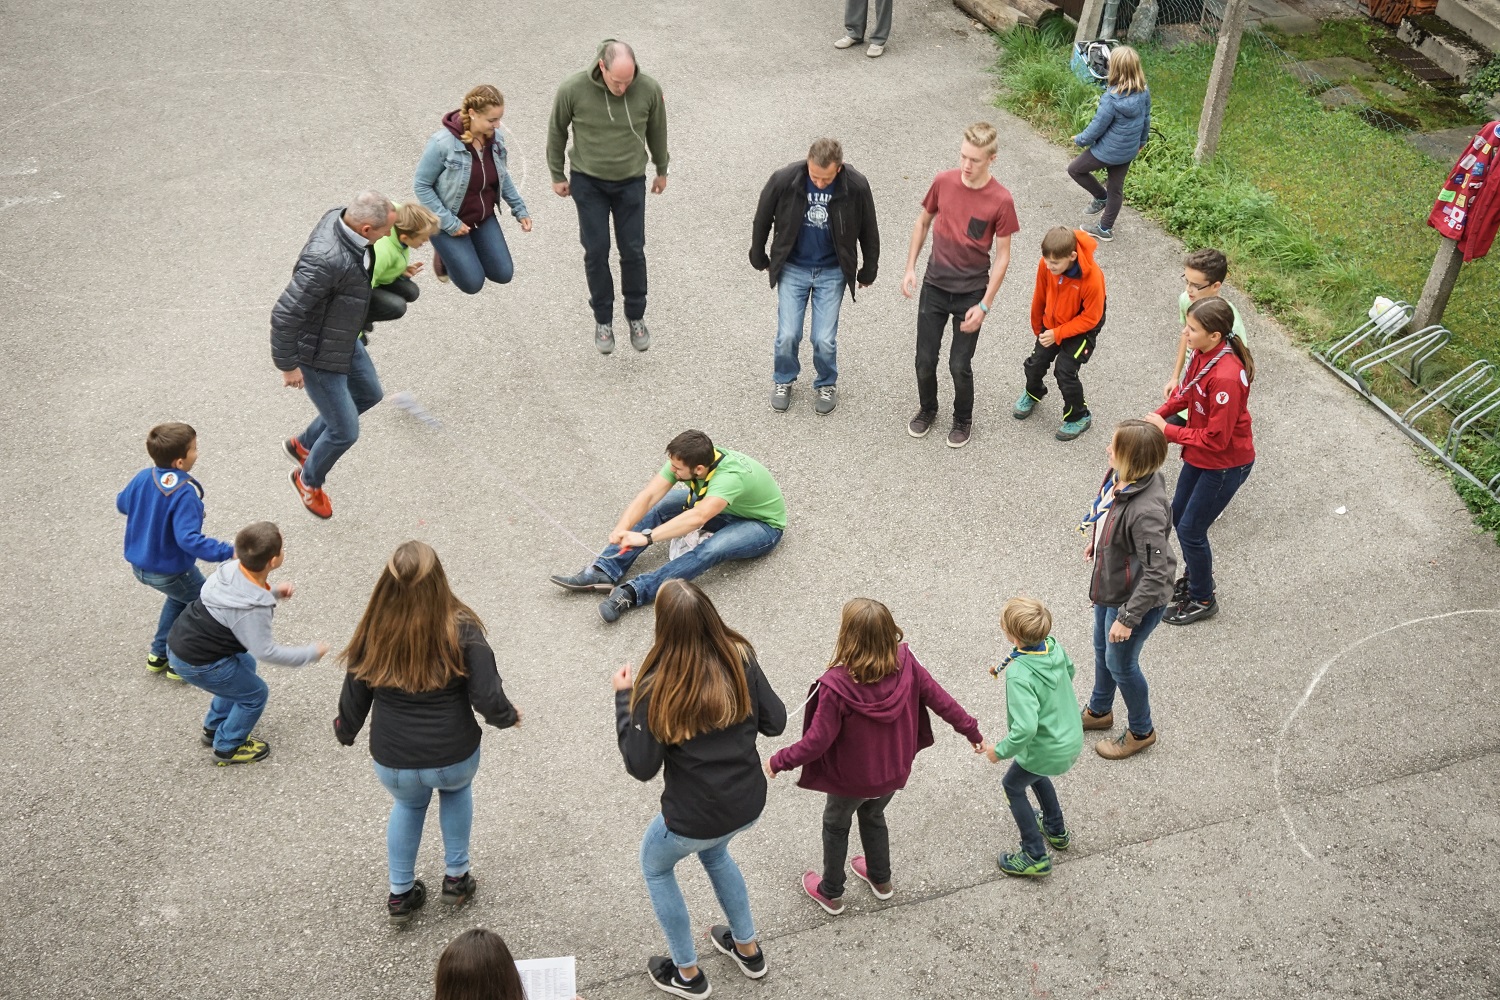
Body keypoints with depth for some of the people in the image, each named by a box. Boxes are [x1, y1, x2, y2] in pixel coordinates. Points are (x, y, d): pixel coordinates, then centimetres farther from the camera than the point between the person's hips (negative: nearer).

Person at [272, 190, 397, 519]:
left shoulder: (339, 218, -13)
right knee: (346, 430, 6)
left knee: (369, 394, 29)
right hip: (318, 355, -9)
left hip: (345, 339, 9)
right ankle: (309, 480, 38)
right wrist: (288, 366, -22)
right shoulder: (326, 261, -40)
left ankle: (303, 444, 47)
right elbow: (284, 314, -34)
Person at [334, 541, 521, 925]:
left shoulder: (373, 633, -12)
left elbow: (354, 701, 1)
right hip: (454, 758, -1)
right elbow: (488, 700, -17)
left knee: (408, 804, 35)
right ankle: (456, 877, 40)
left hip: (393, 764, 1)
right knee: (456, 788, 35)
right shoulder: (461, 630, -18)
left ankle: (400, 894, 41)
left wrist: (344, 732, 23)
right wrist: (509, 717, 6)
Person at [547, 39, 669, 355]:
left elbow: (657, 130, 2)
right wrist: (557, 175, 5)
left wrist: (662, 170, 14)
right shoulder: (573, 89, -22)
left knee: (633, 250, 4)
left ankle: (636, 316, 25)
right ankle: (603, 319, 20)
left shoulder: (649, 90, -18)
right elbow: (557, 130, -4)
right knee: (596, 251, 2)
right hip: (588, 181, -1)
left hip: (631, 182, 1)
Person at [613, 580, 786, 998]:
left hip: (695, 818, -4)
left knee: (654, 866, 29)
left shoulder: (657, 686, -25)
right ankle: (747, 948, 51)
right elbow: (775, 722, -3)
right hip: (749, 804, 5)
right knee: (714, 852, 38)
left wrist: (624, 698, -8)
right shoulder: (740, 659, -14)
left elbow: (642, 767, -16)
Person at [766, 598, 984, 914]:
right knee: (873, 816, 34)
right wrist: (971, 730, 5)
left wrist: (779, 762, -12)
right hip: (894, 772, 4)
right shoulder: (905, 664, -24)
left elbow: (818, 741, -28)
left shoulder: (836, 686, -37)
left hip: (852, 778, -4)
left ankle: (830, 893, 47)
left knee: (835, 825, 26)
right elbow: (939, 699, -12)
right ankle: (880, 879, 55)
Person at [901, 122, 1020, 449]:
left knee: (960, 365, 5)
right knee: (925, 360, 11)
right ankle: (927, 409, 38)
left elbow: (1002, 256, -10)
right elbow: (923, 222, 8)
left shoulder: (1000, 200, -17)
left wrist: (984, 306, -14)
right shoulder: (943, 182, -8)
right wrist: (910, 268, 2)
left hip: (971, 292, -3)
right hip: (934, 287, 3)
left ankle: (963, 419, 31)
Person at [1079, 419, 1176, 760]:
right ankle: (1099, 711, 55)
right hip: (1111, 585, 9)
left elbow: (1156, 574, -33)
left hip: (1135, 597, -8)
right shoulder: (1121, 476, -15)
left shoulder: (1145, 512, -40)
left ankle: (1140, 731, 42)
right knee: (1102, 648, 28)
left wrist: (1128, 617, -26)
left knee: (1120, 663, 15)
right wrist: (1096, 541, 24)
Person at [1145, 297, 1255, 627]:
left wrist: (1167, 431, -20)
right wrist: (1161, 412, -5)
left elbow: (1216, 439, -28)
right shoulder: (1203, 354, -9)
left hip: (1225, 464, -9)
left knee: (1190, 529, 4)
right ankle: (1195, 576, 47)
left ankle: (1202, 600, 26)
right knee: (1178, 515, 22)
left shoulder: (1226, 377, -35)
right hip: (1200, 455, 9)